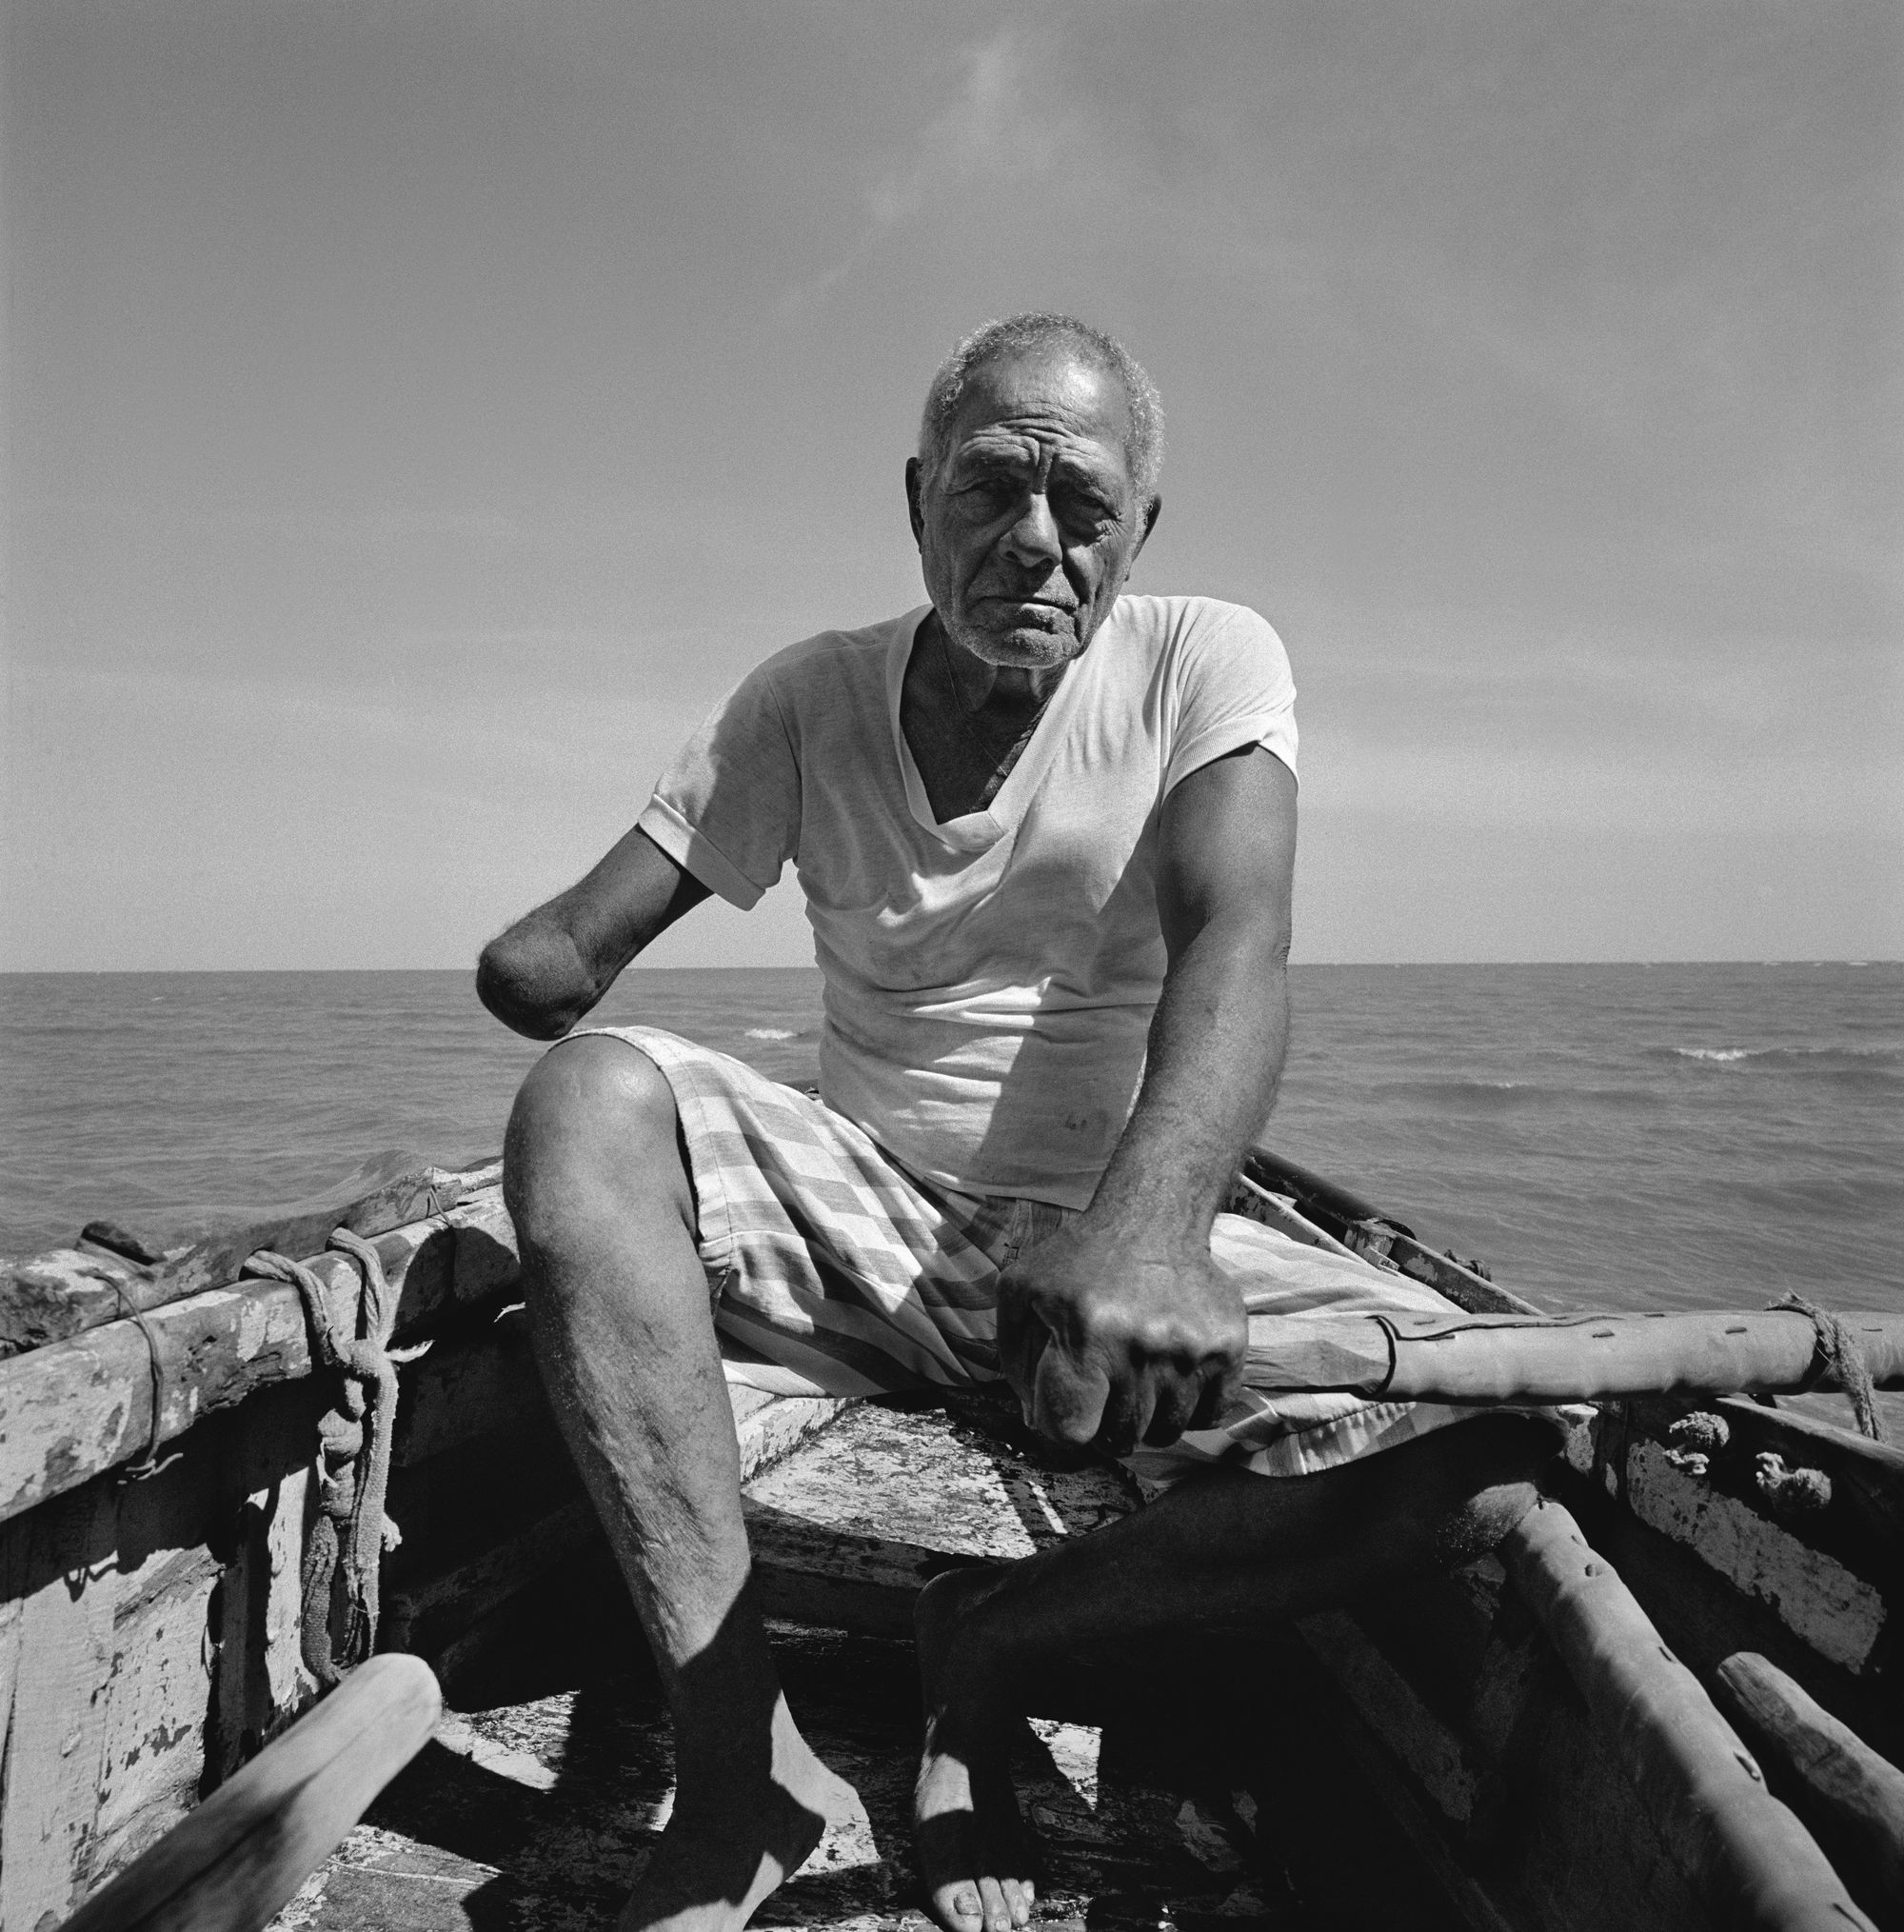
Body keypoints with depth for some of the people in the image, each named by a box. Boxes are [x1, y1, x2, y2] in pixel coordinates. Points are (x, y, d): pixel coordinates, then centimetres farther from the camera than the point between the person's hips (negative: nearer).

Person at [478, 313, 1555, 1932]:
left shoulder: (1207, 665, -4)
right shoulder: (807, 702, 2)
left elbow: (1233, 947, -25)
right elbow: (544, 964, 1)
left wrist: (1148, 1221, -42)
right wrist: (543, 964, -22)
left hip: (1123, 1239, -1)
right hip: (866, 1229, 2)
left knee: (1490, 1444, -22)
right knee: (591, 1099, -25)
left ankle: (993, 1646, -4)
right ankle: (743, 1763, -19)